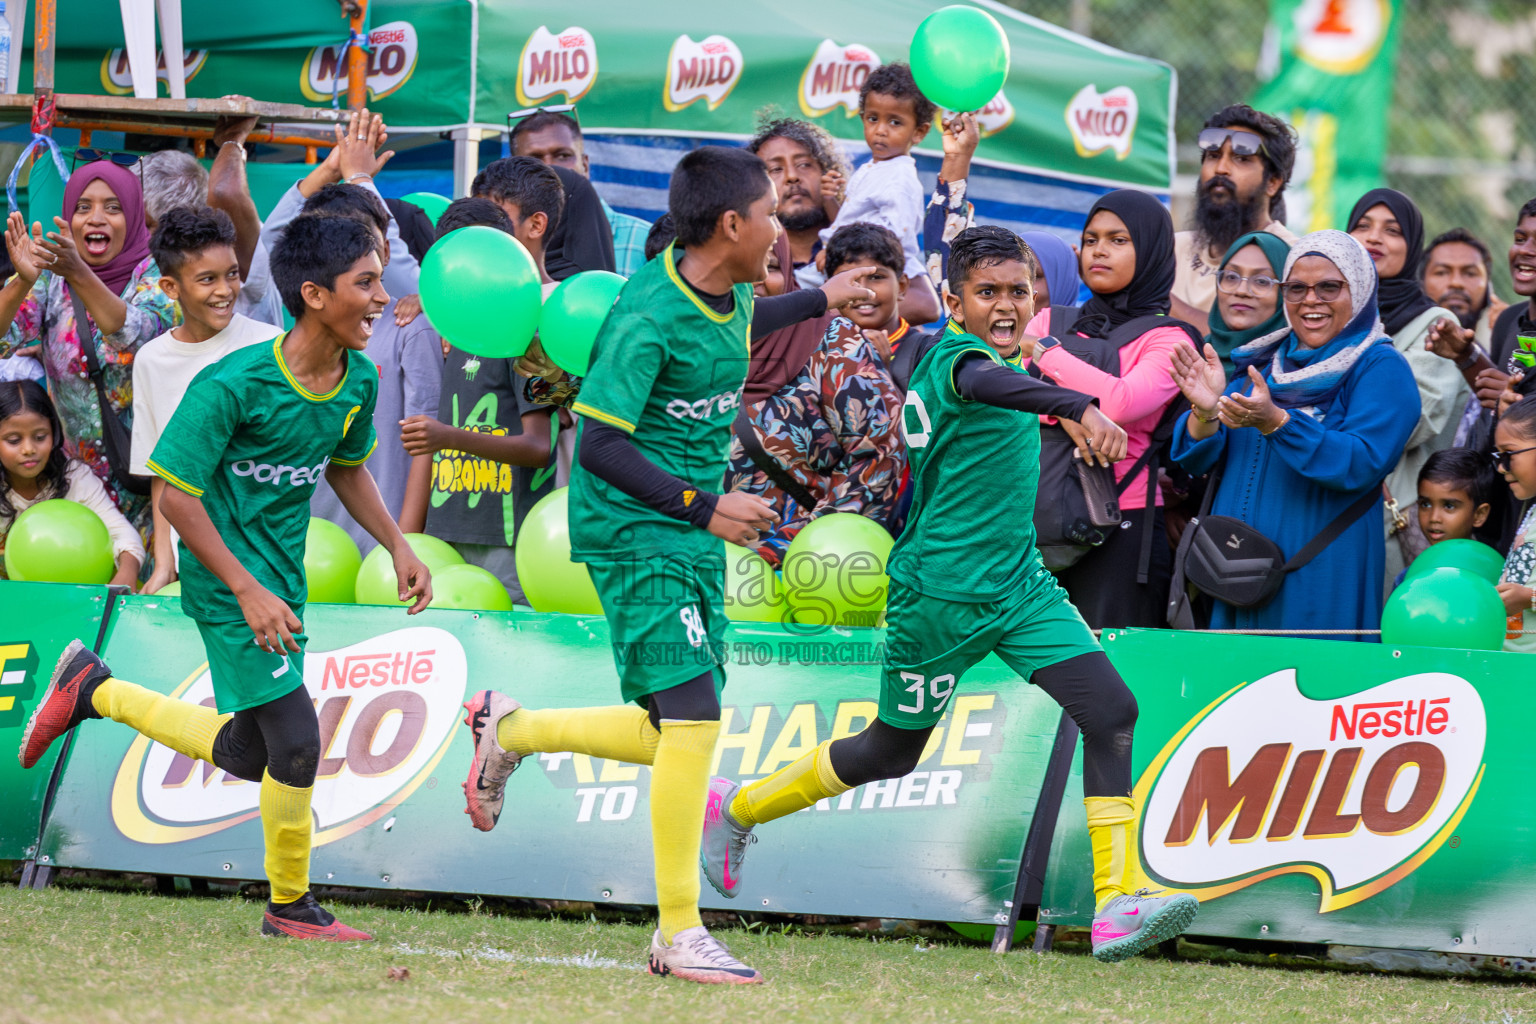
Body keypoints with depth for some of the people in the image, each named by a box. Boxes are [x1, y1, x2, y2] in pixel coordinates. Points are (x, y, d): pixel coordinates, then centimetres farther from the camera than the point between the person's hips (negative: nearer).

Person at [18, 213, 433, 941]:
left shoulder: (358, 381, -2)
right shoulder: (232, 385, -23)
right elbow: (176, 496, -19)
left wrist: (398, 547, 8)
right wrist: (249, 591, -23)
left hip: (282, 574, 8)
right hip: (229, 582, -8)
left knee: (247, 756, 15)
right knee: (295, 740, -11)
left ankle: (94, 691, 32)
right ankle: (290, 907, 9)